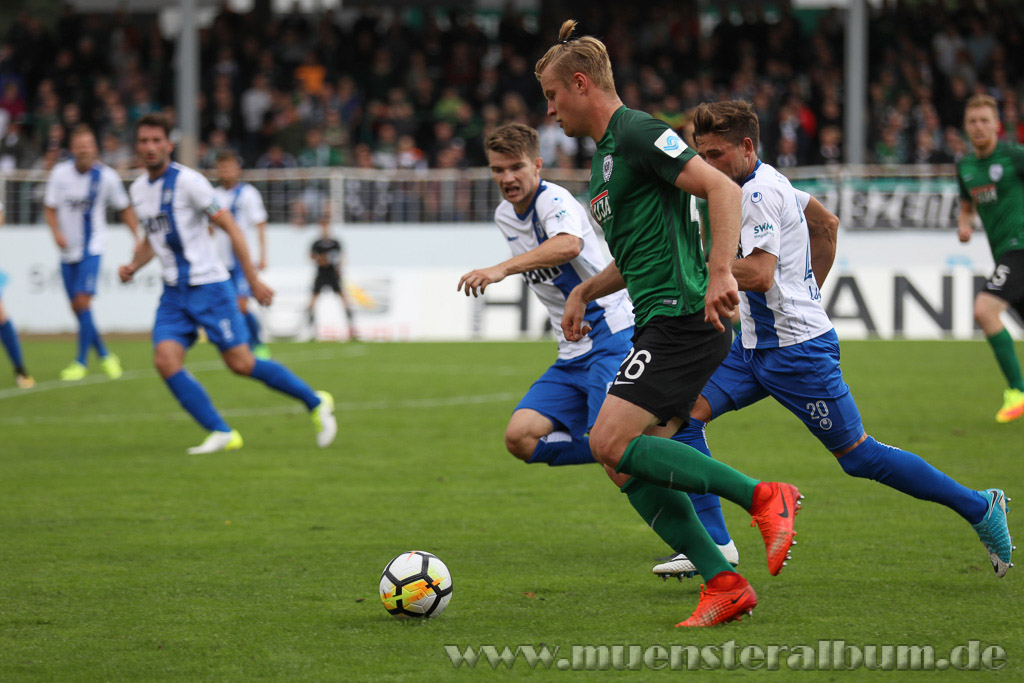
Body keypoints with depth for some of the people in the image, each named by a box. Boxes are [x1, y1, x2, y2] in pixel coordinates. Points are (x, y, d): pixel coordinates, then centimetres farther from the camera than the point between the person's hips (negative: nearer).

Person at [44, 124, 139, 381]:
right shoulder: (60, 173, -4)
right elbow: (50, 208, 4)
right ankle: (104, 355, 24)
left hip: (91, 249, -3)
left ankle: (81, 361, -7)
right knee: (77, 307, 6)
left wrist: (138, 238, -1)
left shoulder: (106, 176, -6)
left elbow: (125, 209, 6)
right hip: (68, 251, 3)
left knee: (82, 300, -16)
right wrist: (56, 232, -14)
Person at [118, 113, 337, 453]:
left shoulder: (187, 181, -12)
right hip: (174, 293, 6)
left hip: (208, 286, -6)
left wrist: (254, 281, -13)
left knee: (241, 363, -7)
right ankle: (221, 434, -8)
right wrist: (132, 266, 5)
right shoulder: (138, 190, 9)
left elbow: (229, 226, -11)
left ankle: (315, 403, 13)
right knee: (165, 359, -14)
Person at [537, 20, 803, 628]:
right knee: (632, 469, 2)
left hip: (683, 319, -10)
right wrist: (585, 292, 20)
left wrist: (720, 272, -30)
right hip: (660, 325, 10)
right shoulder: (606, 154, 23)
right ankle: (724, 584, 0)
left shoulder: (637, 133, -9)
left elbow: (722, 188, -20)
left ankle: (764, 497, -15)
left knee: (611, 444, -18)